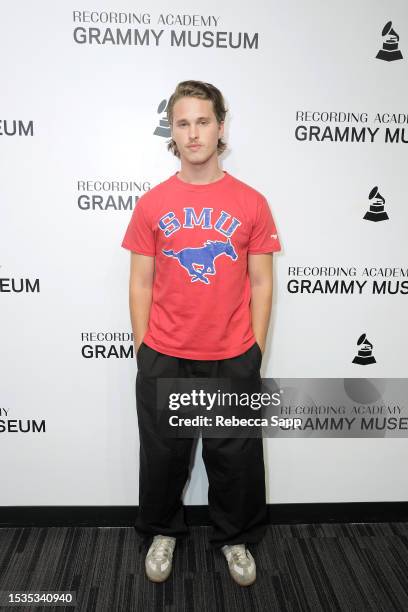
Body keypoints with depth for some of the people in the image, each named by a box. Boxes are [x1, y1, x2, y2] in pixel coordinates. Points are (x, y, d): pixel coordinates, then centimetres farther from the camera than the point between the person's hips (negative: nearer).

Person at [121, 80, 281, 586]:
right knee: (163, 455, 15)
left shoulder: (251, 203, -2)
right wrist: (142, 350, 1)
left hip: (233, 358, 0)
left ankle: (235, 538, 39)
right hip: (164, 359, 1)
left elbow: (260, 284, 1)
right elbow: (141, 284, 3)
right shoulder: (151, 204, 0)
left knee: (236, 457, 13)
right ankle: (162, 531, 42)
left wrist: (256, 352, -1)